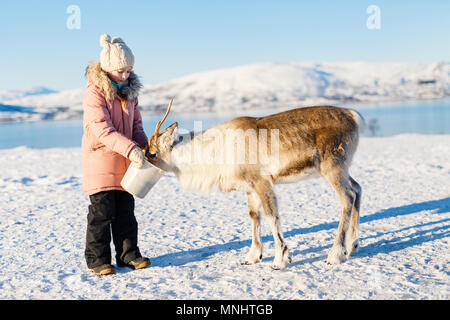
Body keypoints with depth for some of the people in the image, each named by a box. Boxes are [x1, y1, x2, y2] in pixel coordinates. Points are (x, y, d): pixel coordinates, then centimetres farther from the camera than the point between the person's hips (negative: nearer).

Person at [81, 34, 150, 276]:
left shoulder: (130, 90, 8)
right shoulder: (94, 93, -16)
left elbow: (136, 123, 15)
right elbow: (103, 130, -25)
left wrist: (144, 145, -3)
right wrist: (130, 148, -35)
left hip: (125, 160, 7)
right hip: (100, 158, -7)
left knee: (126, 211, 11)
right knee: (102, 212, -2)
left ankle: (128, 254, 21)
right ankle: (97, 258, 9)